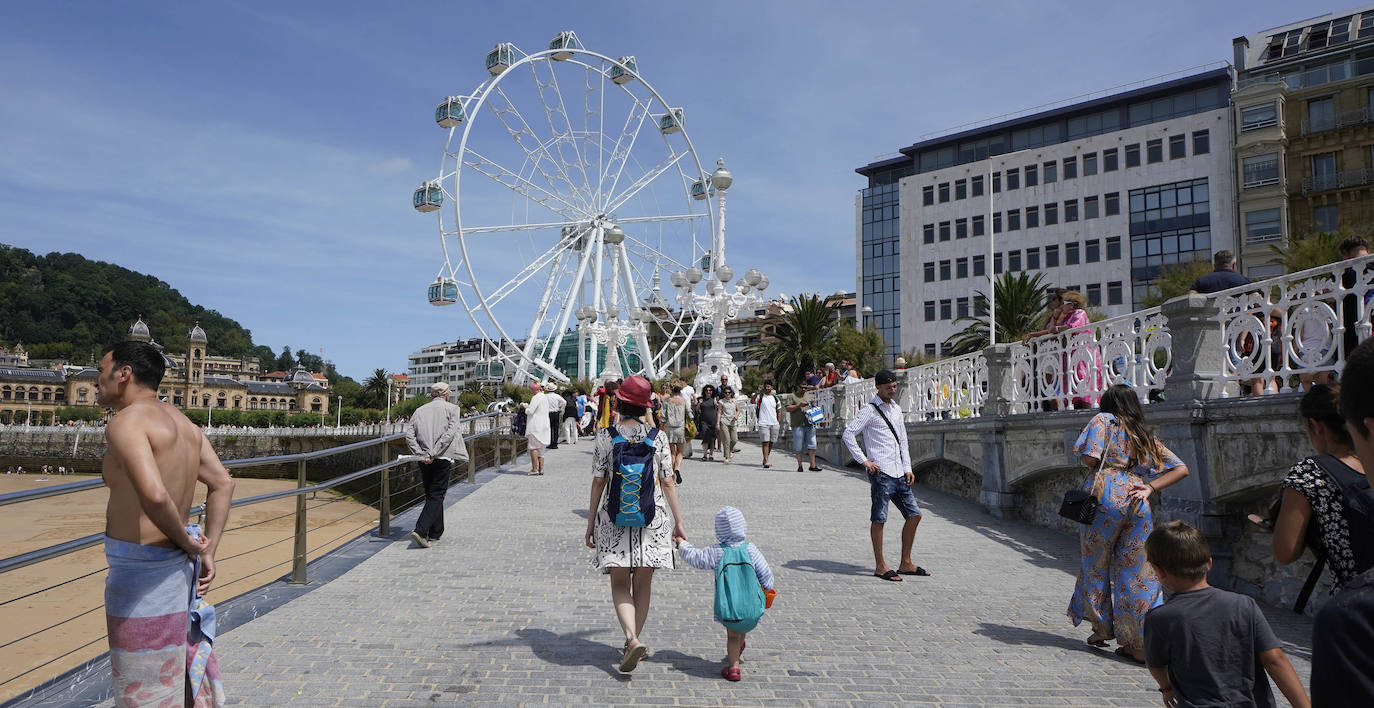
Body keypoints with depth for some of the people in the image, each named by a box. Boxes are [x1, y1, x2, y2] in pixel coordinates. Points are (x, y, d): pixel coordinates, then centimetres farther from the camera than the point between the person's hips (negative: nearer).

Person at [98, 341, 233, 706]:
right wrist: (208, 552, 8)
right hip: (177, 568, 9)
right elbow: (223, 483, 12)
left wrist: (186, 542, -16)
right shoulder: (182, 422, 10)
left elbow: (153, 495, -31)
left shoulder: (126, 421, -16)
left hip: (140, 570, -9)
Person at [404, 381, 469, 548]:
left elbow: (409, 434, 1)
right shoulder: (452, 409, 1)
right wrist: (433, 453, -15)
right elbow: (450, 433, -14)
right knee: (436, 496, -1)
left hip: (424, 460, 4)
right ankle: (420, 531, -16)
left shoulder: (420, 410, 12)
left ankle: (435, 532, 26)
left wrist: (421, 453, -4)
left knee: (431, 495, 17)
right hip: (442, 459, -4)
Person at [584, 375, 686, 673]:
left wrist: (590, 523, 4)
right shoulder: (656, 436, 0)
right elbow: (667, 483, 0)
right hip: (652, 516, 2)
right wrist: (678, 521, 7)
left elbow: (598, 483, -4)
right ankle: (632, 642, 22)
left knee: (620, 585, 4)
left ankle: (632, 639, -16)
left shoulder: (605, 436, -4)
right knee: (643, 584, 13)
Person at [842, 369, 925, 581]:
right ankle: (880, 566, 6)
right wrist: (864, 461, -15)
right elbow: (848, 434, -12)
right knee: (879, 519, -3)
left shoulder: (896, 409, 19)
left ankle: (906, 563, 18)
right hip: (881, 472, -8)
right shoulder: (869, 410, -5)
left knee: (914, 514, 8)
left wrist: (907, 468, 15)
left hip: (899, 473, 8)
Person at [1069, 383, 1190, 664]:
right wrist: (1151, 487, 6)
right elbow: (1181, 469, 16)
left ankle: (1102, 629, 21)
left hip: (1107, 496, -5)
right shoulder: (1147, 436, 20)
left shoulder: (1104, 420, 4)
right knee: (1136, 570, 6)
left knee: (1096, 563, 12)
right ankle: (1140, 643, 5)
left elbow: (1089, 458, -9)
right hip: (1137, 504, 5)